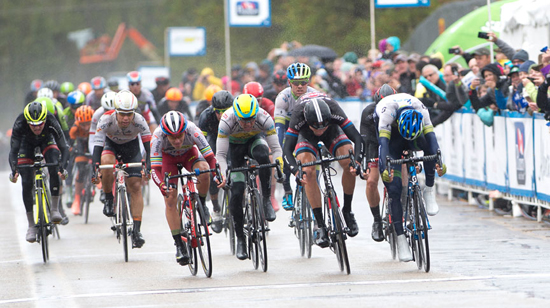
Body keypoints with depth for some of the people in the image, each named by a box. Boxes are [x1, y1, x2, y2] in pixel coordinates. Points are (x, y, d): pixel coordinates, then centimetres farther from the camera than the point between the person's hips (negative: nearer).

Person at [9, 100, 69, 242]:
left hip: (46, 141, 0)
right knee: (27, 183, -9)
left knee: (54, 168, -29)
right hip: (27, 143, 0)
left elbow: (64, 147, -36)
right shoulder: (19, 124, -37)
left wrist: (63, 167, -51)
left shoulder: (51, 122, -37)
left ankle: (55, 209, -19)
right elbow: (13, 150, -35)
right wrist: (14, 170, -51)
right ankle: (31, 226, 0)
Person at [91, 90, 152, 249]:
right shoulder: (106, 120, -34)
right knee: (107, 163, -35)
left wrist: (148, 167, -45)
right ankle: (108, 199, -11)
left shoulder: (139, 121, -32)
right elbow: (97, 146, -36)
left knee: (135, 186, -10)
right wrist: (94, 171, -46)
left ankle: (136, 230, -8)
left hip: (131, 146, 1)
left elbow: (149, 145, -31)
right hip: (111, 143, -1)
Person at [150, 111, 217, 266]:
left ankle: (201, 204, -8)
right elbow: (155, 169, -37)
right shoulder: (158, 137, -37)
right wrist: (162, 186, -55)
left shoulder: (192, 131, -37)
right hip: (168, 157, 0)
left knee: (204, 169, -33)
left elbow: (210, 157, -33)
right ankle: (179, 244, -3)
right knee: (170, 200, -13)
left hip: (189, 153, 0)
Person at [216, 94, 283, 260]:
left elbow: (276, 148, -28)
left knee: (262, 155, -37)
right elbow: (220, 154, -31)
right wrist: (225, 175, -45)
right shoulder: (227, 121, -35)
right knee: (236, 192, -12)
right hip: (235, 145, -1)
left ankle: (266, 200, -20)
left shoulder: (264, 118, -33)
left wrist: (279, 162, -46)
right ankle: (240, 239, 2)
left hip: (255, 140, 1)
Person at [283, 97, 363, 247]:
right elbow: (287, 150, -40)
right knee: (309, 172, -24)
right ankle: (320, 226, -17)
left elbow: (357, 138, -39)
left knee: (348, 163, -24)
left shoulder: (334, 110, -39)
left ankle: (347, 211, -3)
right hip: (306, 135, 0)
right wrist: (296, 171, -57)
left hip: (332, 131, 0)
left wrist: (357, 161, -55)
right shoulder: (298, 116, -40)